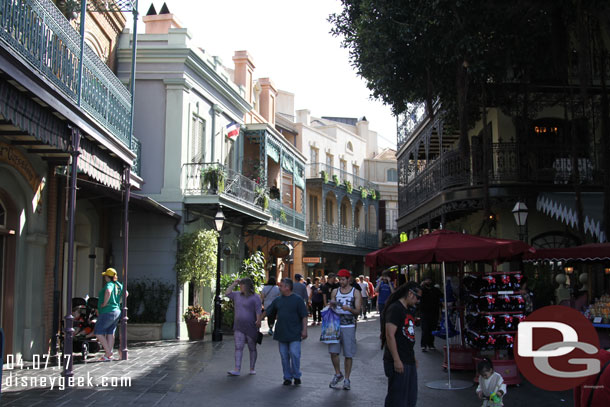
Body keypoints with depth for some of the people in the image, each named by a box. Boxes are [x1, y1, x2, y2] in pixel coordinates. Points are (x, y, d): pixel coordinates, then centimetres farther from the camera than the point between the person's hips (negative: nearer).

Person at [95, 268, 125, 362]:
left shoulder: (109, 284, -16)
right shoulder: (119, 285, 10)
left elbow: (108, 292, -38)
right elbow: (126, 294, 23)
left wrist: (104, 303, -26)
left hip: (107, 312, -9)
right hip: (117, 311, 9)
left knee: (98, 332, 0)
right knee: (110, 333, 12)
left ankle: (108, 352, -5)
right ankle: (109, 355, 13)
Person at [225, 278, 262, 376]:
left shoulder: (255, 297, -8)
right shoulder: (237, 295, 11)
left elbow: (258, 311, -15)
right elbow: (227, 293, 16)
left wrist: (258, 321, -29)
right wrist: (234, 284, 9)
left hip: (251, 327, -5)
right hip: (239, 327, 5)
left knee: (252, 348, 8)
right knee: (238, 348, -4)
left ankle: (252, 369, 17)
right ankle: (237, 370, -9)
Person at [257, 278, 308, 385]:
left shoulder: (298, 299, -4)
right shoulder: (278, 300, 10)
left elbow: (304, 316, -5)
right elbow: (267, 311, 22)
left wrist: (304, 330, -10)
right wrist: (259, 320, 21)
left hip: (294, 333, -5)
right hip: (281, 333, 5)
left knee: (295, 354, -7)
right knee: (284, 356, 6)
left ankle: (296, 376, 9)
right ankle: (287, 377, 16)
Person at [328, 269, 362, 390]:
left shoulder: (355, 293, 1)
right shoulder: (335, 291, 10)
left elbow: (357, 311, -4)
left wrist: (349, 309, -24)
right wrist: (331, 305, -10)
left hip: (349, 326, -2)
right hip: (336, 325, 2)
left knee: (348, 355, 1)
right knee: (333, 351, -5)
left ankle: (347, 379, 13)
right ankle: (338, 374, 17)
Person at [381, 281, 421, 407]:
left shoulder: (409, 310, 17)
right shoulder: (395, 309, -14)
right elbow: (390, 335, -21)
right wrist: (396, 360, -23)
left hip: (409, 361, 10)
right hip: (398, 363, -10)